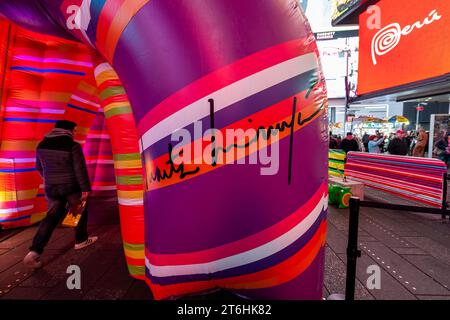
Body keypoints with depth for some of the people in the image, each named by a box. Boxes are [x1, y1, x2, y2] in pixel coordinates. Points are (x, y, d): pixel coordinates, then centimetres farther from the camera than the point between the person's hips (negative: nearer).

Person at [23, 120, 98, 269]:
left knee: (52, 216, 10)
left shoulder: (42, 144, 3)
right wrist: (85, 189, -14)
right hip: (72, 185, -5)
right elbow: (80, 169, -19)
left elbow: (40, 167, 14)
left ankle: (35, 251, -3)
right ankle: (81, 240, 28)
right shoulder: (73, 146, -16)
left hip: (51, 187, 5)